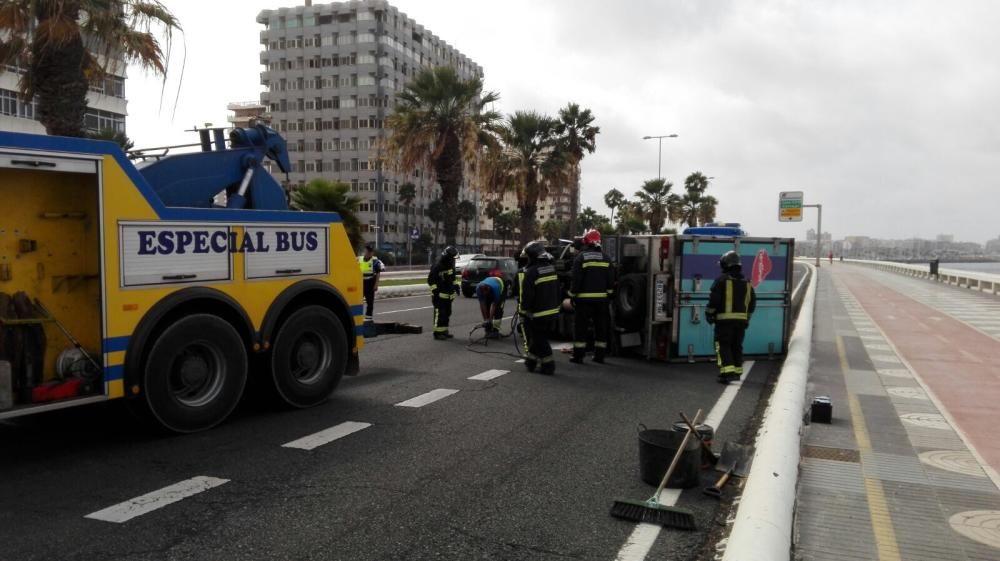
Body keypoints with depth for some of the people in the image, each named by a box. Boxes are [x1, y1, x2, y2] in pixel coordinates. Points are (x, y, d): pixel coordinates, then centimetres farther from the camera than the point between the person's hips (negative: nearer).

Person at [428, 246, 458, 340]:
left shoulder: (451, 265, 9)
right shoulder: (437, 266, -17)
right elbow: (430, 280, -16)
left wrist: (455, 286, 20)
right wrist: (435, 290, -21)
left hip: (448, 295, 9)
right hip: (440, 295, -9)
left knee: (447, 313, 13)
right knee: (439, 314, -10)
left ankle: (444, 331, 22)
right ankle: (437, 333, -6)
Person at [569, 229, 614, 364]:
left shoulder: (581, 257, -8)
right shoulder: (605, 258, 6)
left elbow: (576, 279, -10)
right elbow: (611, 280, 8)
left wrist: (573, 295, -2)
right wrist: (608, 294, 18)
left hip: (584, 299, -4)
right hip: (601, 299, 4)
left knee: (581, 327, 1)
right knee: (601, 327, 11)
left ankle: (578, 355, 2)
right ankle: (599, 355, 14)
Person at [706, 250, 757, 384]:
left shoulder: (722, 280, -9)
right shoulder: (746, 282, 11)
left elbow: (714, 299, -13)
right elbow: (752, 302, 15)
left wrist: (709, 314, -1)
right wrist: (747, 317, 24)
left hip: (725, 318, -6)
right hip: (741, 319, 6)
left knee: (723, 345, -4)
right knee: (737, 345, 16)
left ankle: (728, 372, -16)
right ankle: (737, 371, 22)